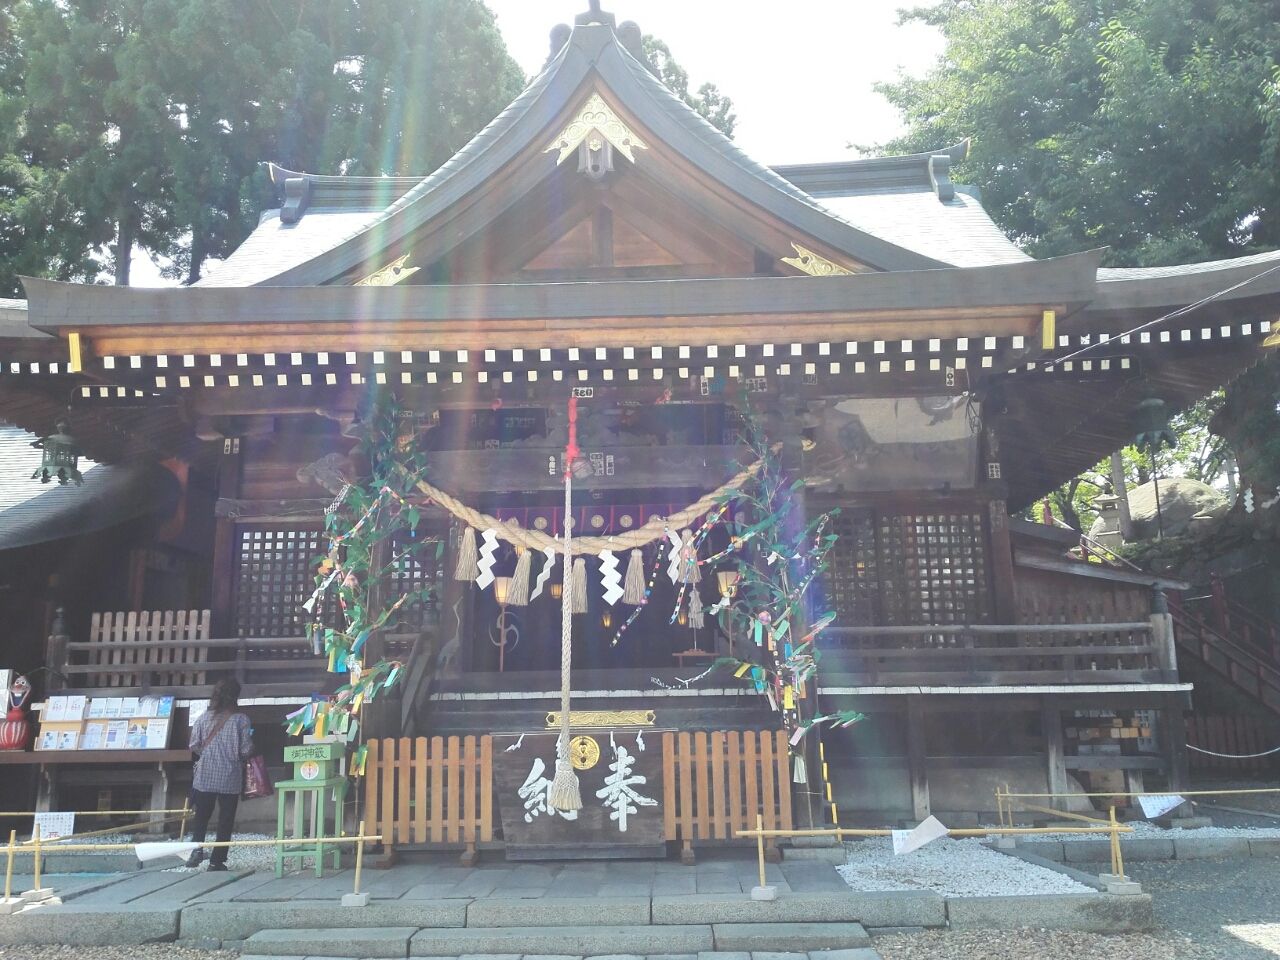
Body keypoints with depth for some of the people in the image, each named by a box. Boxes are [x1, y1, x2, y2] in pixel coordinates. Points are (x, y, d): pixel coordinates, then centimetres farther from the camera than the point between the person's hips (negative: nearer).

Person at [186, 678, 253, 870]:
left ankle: (197, 847, -4)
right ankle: (217, 860, 9)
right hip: (230, 779, -2)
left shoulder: (205, 717, -2)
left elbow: (194, 746, 1)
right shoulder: (241, 719, -9)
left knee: (201, 815, 16)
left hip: (205, 776, 2)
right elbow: (246, 750, -9)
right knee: (225, 820, 8)